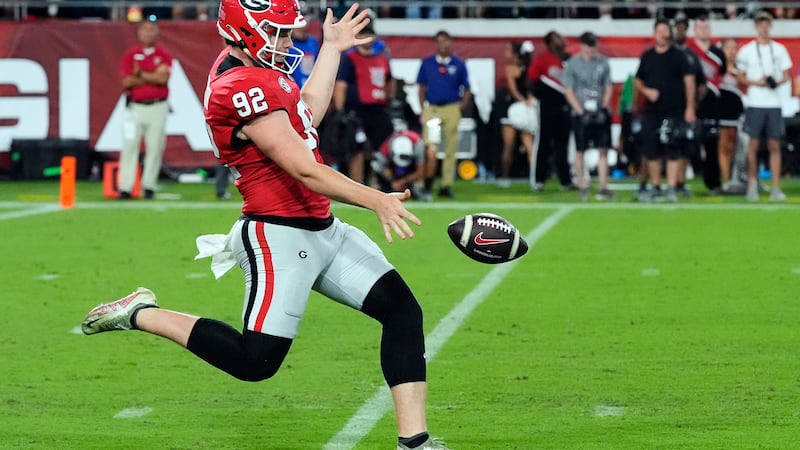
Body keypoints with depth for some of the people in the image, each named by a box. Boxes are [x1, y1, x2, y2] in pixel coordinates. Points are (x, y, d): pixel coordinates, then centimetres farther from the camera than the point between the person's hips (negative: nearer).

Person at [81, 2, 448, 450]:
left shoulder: (253, 65, 9)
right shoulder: (243, 90, -21)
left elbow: (305, 115, 23)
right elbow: (306, 172, -24)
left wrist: (332, 48, 24)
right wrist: (376, 201, -28)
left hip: (321, 229, 10)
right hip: (282, 238, -10)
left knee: (402, 310, 2)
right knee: (255, 360, -4)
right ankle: (142, 315, 13)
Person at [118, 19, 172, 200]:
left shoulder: (164, 55, 5)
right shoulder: (130, 55, 6)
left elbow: (163, 79, -10)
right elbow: (127, 82, -5)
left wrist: (140, 74, -5)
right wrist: (153, 77, -6)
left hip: (158, 108, 0)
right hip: (135, 108, 0)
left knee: (155, 148, 0)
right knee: (129, 146, -5)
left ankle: (149, 186, 7)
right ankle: (125, 187, -6)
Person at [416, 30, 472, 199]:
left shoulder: (459, 64, 3)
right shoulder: (427, 63, 6)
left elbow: (467, 91, 7)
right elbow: (422, 88, 11)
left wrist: (460, 108, -4)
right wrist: (423, 109, 3)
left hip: (452, 109, 0)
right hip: (431, 108, 0)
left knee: (450, 150, 3)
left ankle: (446, 185, 7)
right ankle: (427, 181, 5)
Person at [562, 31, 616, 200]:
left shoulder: (603, 62, 7)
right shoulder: (572, 64, -1)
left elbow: (608, 88, 10)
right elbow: (568, 91, -2)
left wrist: (603, 108, -4)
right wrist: (582, 112, -10)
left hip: (601, 113, 2)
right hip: (581, 114, -2)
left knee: (603, 150, -3)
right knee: (580, 150, 2)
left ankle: (603, 188, -2)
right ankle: (582, 186, 13)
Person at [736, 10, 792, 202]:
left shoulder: (779, 49, 10)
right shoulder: (746, 50, 4)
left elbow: (787, 76, 13)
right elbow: (741, 77, 5)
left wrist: (778, 81, -9)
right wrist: (756, 82, -13)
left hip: (774, 104, 2)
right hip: (755, 104, -2)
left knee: (774, 145, 1)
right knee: (754, 144, -2)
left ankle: (776, 188, 1)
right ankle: (752, 186, 2)